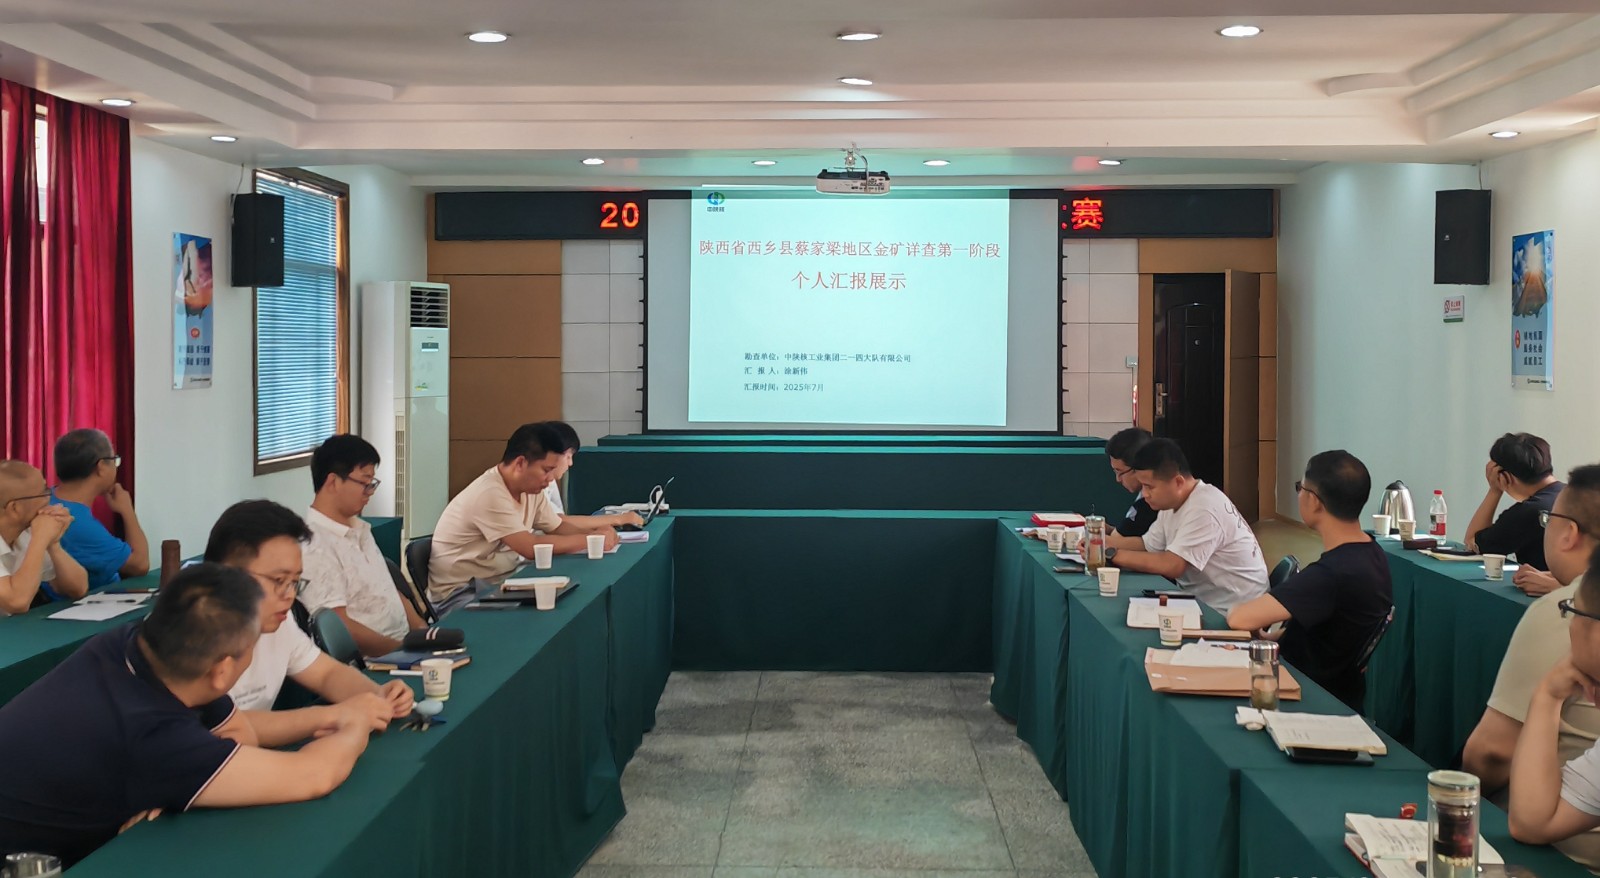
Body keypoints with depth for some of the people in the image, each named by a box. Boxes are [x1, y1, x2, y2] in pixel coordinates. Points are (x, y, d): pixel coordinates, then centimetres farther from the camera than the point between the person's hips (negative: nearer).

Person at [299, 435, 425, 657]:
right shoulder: (316, 546, -14)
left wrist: (422, 630, 5)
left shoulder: (359, 529, 16)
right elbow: (338, 628, -18)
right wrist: (404, 649, -18)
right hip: (373, 665, -9)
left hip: (405, 642, 9)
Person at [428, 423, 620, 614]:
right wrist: (591, 540, -18)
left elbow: (558, 527, 14)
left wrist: (596, 534, -6)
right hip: (461, 593, -9)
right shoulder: (489, 494, -24)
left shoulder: (530, 489, 2)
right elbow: (532, 547, -27)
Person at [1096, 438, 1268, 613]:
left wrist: (1112, 554, -22)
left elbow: (1171, 566, -29)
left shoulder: (1204, 510, -24)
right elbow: (1147, 544, 12)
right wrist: (1103, 543, -4)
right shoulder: (1173, 502, 6)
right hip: (1199, 598, 8)